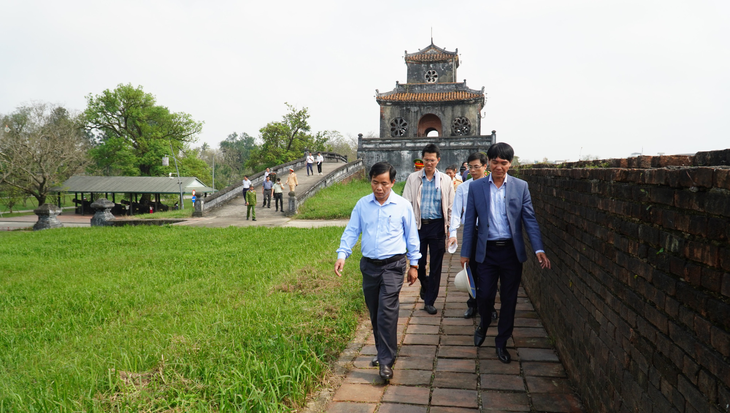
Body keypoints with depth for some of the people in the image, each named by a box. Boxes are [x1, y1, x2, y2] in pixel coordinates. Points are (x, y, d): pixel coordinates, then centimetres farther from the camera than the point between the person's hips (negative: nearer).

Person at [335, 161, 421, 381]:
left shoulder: (403, 205, -2)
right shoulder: (362, 204, 4)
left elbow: (411, 236, 6)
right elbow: (351, 231, 5)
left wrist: (414, 264, 8)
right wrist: (342, 254, -9)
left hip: (393, 265, -3)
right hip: (369, 265, 4)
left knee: (387, 311, -12)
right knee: (374, 313, 12)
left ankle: (386, 360, -3)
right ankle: (384, 350, 30)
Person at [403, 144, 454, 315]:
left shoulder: (446, 180, 6)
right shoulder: (413, 178, 5)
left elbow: (451, 206, 8)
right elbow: (406, 203, 4)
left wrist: (451, 228, 2)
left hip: (437, 225, 0)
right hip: (418, 225, 0)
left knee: (436, 265, 2)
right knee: (418, 262, 6)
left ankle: (429, 301, 14)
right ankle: (424, 285, 39)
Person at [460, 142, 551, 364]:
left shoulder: (521, 186, 1)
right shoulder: (476, 187, 1)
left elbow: (530, 219, -1)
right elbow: (470, 221, 3)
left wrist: (539, 249, -12)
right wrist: (465, 252, 3)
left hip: (512, 251, 1)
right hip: (487, 250, 0)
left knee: (509, 299, 8)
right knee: (484, 295, 2)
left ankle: (502, 342, 26)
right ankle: (484, 324, 36)